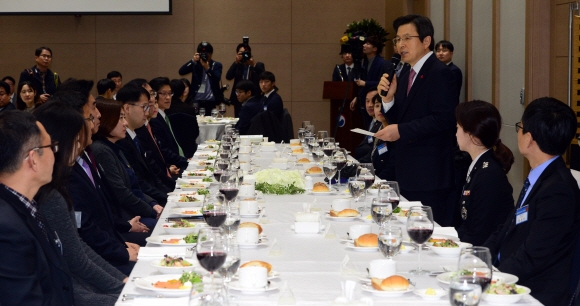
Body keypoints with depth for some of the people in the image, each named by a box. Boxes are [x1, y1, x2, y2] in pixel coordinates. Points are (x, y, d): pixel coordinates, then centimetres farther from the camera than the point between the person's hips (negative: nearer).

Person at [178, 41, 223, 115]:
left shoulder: (217, 65, 5)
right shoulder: (195, 64, 8)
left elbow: (217, 79, -11)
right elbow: (181, 72, -5)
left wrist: (207, 68, -24)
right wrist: (193, 61, -15)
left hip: (211, 101, -1)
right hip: (197, 101, 1)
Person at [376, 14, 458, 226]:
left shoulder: (439, 73, -12)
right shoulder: (406, 76, 15)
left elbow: (444, 119, -21)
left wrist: (401, 131, -22)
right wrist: (388, 96, -3)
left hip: (430, 175, -9)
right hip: (408, 173, 9)